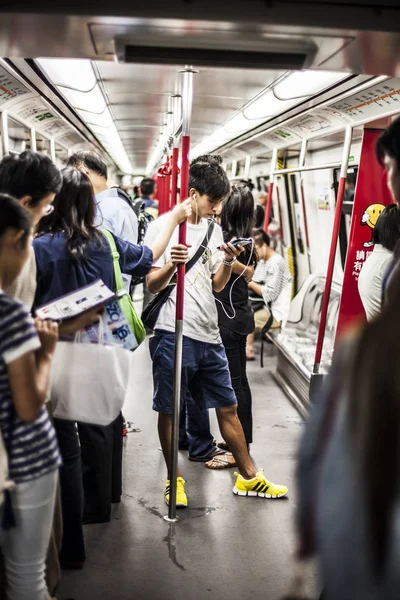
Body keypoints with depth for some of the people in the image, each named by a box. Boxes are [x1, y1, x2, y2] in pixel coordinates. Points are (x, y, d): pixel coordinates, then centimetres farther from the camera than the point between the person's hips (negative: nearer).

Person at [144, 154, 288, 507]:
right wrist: (171, 265, -25)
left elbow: (217, 285, 14)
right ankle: (175, 479, 25)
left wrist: (229, 261, -5)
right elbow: (152, 285, -6)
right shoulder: (162, 227, -4)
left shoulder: (214, 229, 14)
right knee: (169, 410, 7)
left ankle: (248, 477, 28)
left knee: (227, 407, 14)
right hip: (174, 331, -5)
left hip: (209, 333, 6)